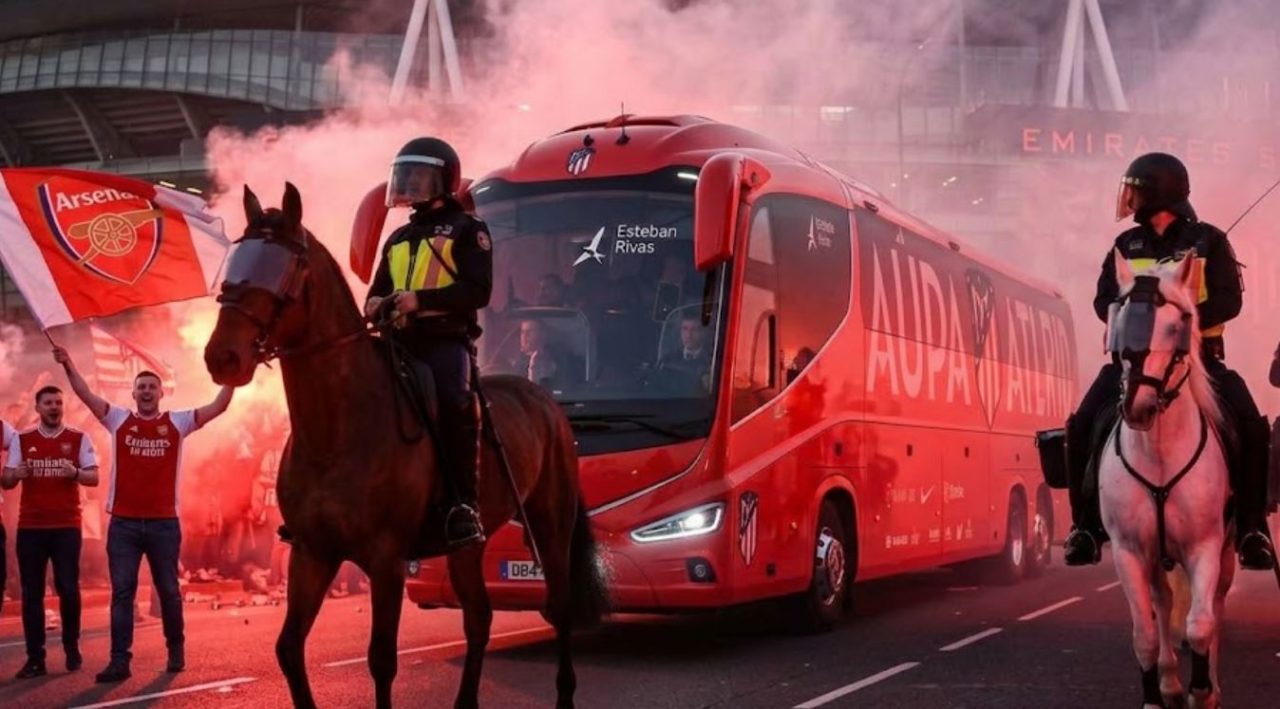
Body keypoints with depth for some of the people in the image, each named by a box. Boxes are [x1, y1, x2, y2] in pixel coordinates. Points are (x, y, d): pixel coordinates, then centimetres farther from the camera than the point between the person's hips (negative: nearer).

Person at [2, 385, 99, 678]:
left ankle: (72, 648, 15)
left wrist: (75, 472, -22)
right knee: (31, 592, 0)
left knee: (68, 588, -4)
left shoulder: (79, 438, 4)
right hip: (30, 527, 1)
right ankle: (35, 658, 3)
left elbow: (94, 478, -1)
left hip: (67, 526, -1)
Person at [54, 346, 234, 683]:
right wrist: (68, 364, -17)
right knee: (122, 592, -1)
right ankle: (120, 660, 0)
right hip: (123, 523, 1)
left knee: (169, 591, 10)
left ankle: (176, 650, 27)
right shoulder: (118, 420, 5)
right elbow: (86, 395, -5)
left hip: (164, 522, 0)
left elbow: (218, 407, -4)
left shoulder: (177, 422, 3)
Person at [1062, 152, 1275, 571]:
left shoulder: (1207, 241, 2)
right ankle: (1086, 524, -7)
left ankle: (1251, 528, -9)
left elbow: (1229, 301, -7)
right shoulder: (1127, 245, 12)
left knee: (1252, 429, -22)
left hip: (1198, 354, -2)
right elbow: (1104, 299, 5)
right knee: (1083, 426, -18)